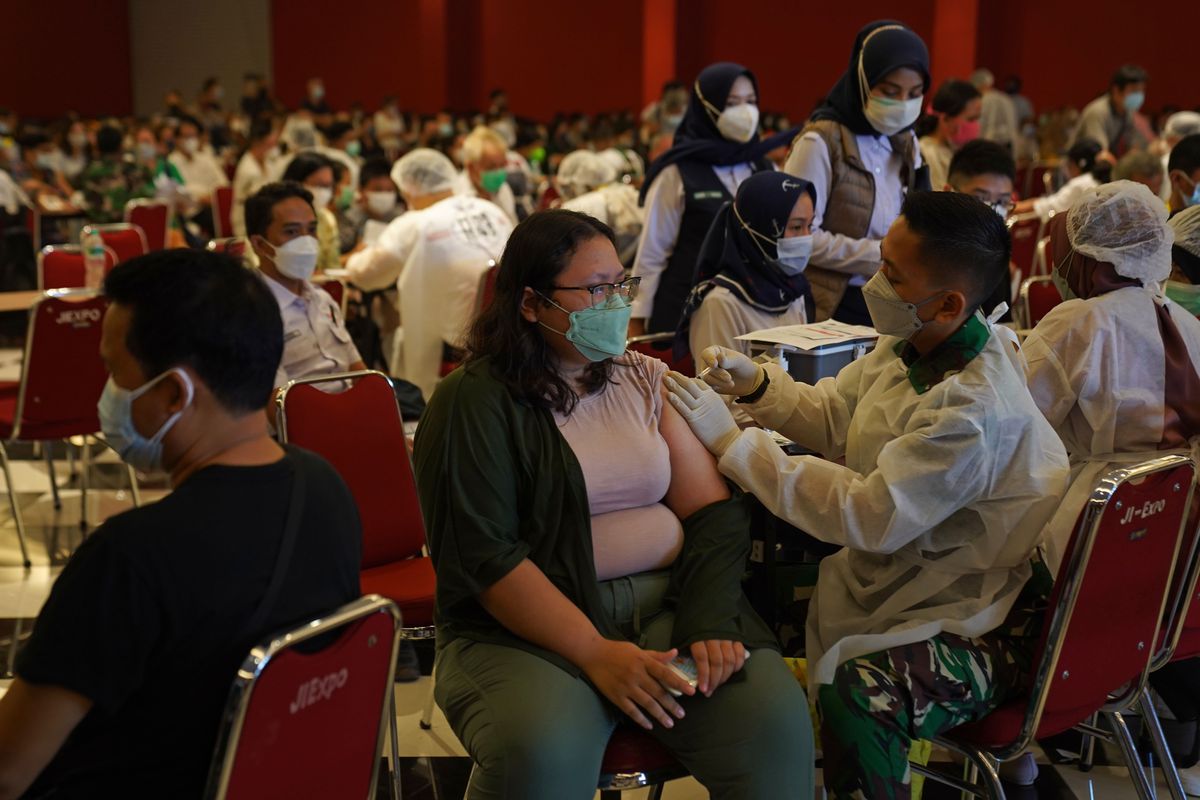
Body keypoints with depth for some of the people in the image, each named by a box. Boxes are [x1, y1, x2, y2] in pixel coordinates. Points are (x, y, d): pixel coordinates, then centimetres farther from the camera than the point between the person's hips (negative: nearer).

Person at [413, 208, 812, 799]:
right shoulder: (475, 402, -3)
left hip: (668, 601, 4)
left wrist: (710, 624, -13)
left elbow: (714, 513, 5)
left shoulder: (645, 380, 12)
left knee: (776, 722, -23)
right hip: (529, 624, -4)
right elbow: (483, 556, -13)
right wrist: (595, 653, -21)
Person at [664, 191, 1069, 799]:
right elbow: (831, 417, 14)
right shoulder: (907, 346, -2)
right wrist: (755, 384, -6)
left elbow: (868, 517, -29)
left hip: (975, 623, -9)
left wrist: (732, 443, -26)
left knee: (860, 693, -35)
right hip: (894, 574, 10)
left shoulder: (979, 410, -29)